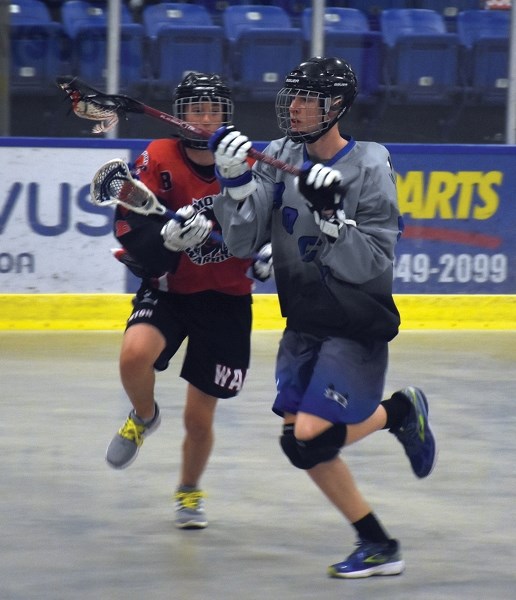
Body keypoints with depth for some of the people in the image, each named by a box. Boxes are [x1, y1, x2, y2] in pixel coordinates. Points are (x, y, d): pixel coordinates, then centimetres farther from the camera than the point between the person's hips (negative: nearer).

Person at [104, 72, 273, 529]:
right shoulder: (159, 160, -12)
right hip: (168, 287, -1)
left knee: (199, 417, 4)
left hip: (225, 300, 1)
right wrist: (168, 234, -37)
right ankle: (144, 418, 4)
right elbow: (128, 226, -18)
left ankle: (189, 492, 35)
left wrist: (267, 252, -12)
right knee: (135, 354, -32)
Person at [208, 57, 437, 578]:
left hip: (359, 325, -6)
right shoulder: (279, 159, 0)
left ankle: (399, 411, 10)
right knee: (299, 442, 3)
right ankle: (378, 546, 15)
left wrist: (331, 212, -31)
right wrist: (237, 182, -19)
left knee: (311, 434, -17)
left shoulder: (369, 168, -16)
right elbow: (242, 243, -6)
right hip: (305, 321, 6)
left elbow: (368, 266, -20)